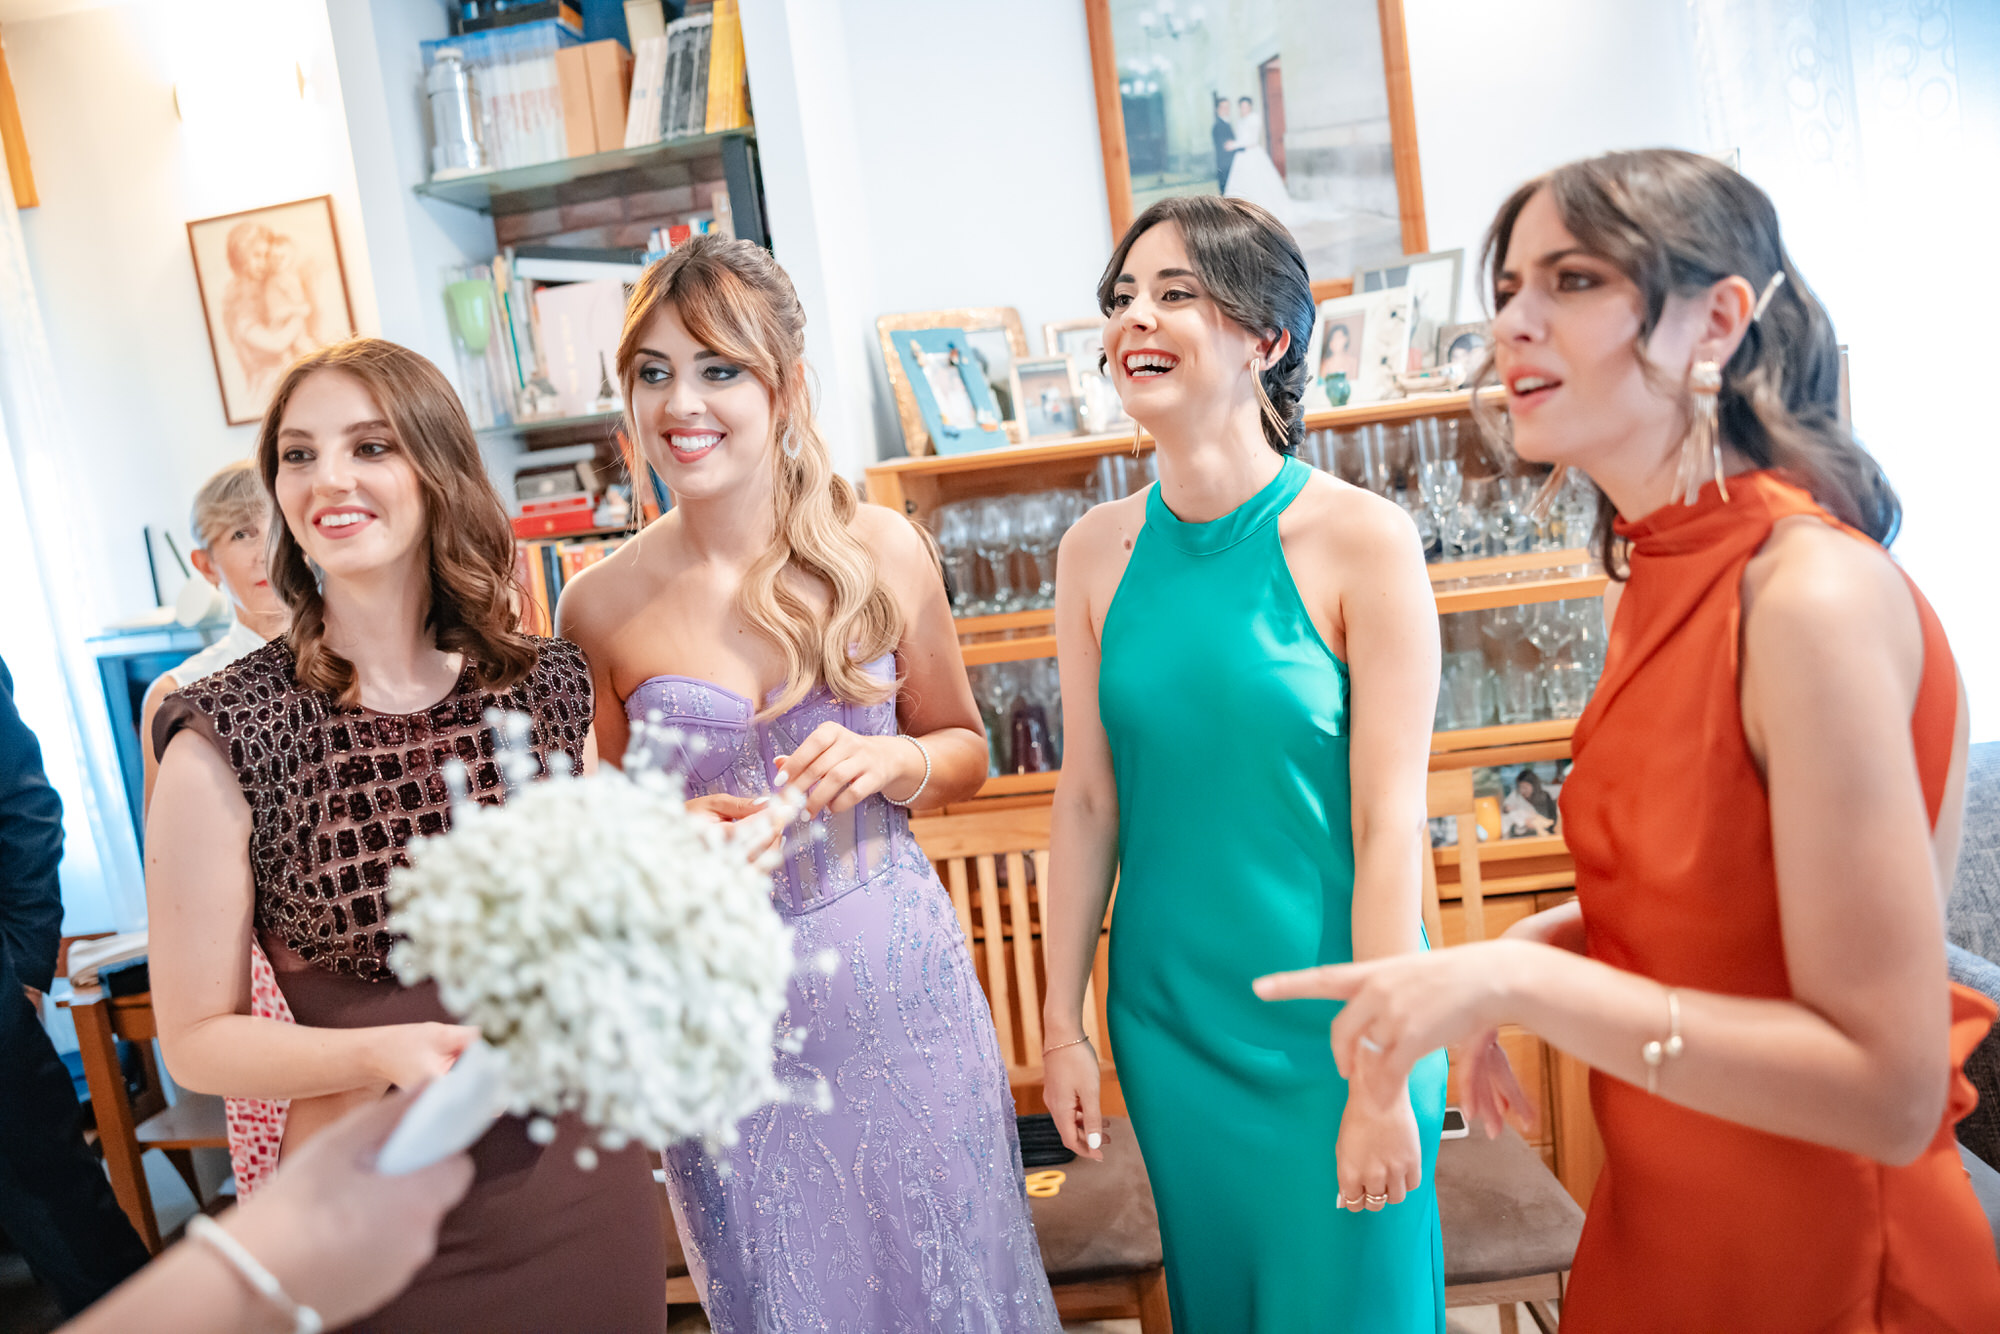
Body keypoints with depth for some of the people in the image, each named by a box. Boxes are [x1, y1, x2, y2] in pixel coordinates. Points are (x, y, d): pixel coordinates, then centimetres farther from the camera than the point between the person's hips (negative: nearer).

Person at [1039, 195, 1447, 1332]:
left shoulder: (1362, 539, -14)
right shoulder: (1097, 552, -2)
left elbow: (1389, 824, -14)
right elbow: (1088, 799, 2)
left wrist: (1383, 1078, -11)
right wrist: (1064, 1022, 5)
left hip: (1329, 1016, -3)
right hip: (1167, 1015, 4)